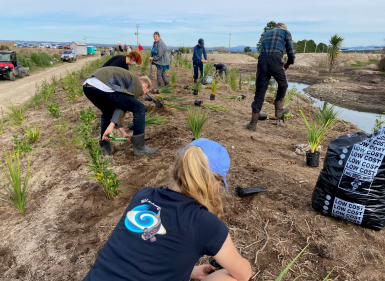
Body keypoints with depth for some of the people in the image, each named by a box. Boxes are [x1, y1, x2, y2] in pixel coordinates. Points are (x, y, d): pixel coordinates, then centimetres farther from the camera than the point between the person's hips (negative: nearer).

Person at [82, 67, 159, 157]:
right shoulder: (138, 85, 13)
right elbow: (123, 105, 3)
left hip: (87, 86, 10)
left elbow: (119, 105, 31)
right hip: (102, 87, -10)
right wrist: (112, 125, 0)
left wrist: (122, 131, 26)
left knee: (107, 112, 35)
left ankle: (105, 147, 32)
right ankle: (139, 148, 11)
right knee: (139, 108, 4)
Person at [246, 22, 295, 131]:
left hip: (262, 61, 4)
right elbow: (291, 53, 14)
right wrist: (288, 63, 33)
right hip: (275, 61, -4)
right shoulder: (286, 32, 21)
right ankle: (278, 109, 28)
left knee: (259, 92, 4)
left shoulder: (266, 33, 34)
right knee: (283, 85, 23)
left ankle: (253, 123, 2)